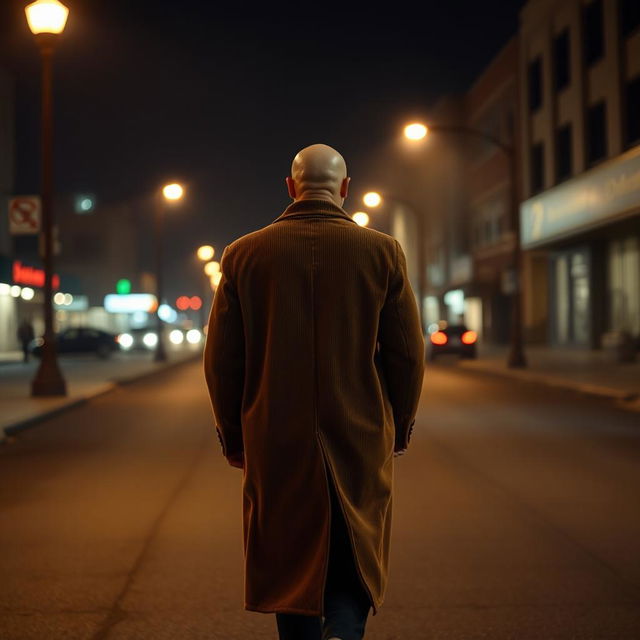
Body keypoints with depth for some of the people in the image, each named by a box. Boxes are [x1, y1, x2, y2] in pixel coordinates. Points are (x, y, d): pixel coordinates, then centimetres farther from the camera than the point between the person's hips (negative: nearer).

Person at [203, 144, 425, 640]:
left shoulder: (243, 254, -2)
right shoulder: (382, 252, -4)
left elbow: (220, 361, 0)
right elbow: (408, 355, -2)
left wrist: (234, 438, 12)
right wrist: (399, 429, 13)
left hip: (275, 446, 1)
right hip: (360, 445, -1)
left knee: (290, 569, 14)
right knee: (353, 571, 11)